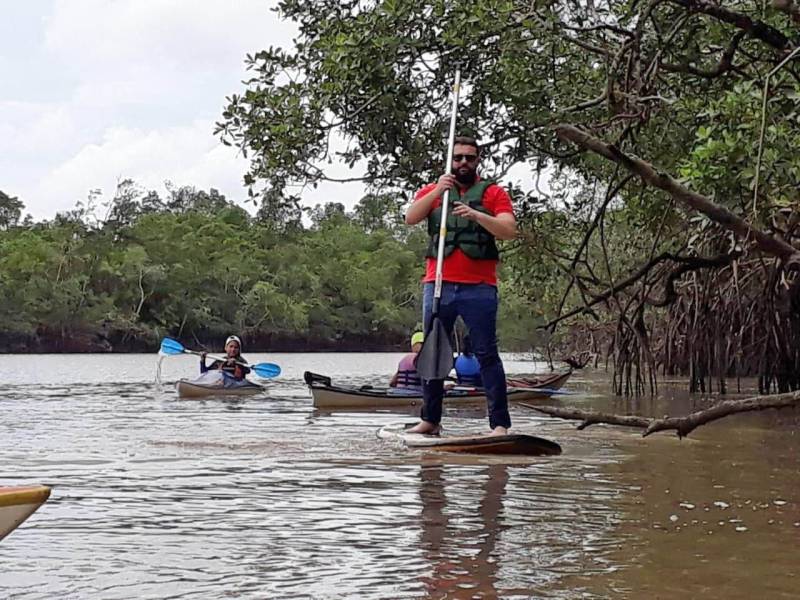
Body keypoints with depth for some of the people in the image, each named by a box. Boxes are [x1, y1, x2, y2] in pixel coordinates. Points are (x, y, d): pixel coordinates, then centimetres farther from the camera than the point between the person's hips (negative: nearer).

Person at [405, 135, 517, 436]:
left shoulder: (493, 192, 8)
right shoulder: (432, 191, 16)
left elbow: (509, 230, -5)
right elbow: (410, 218, -1)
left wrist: (476, 215, -20)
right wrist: (437, 191, -10)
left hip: (479, 288, -3)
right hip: (437, 285, 3)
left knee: (487, 354, -6)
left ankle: (500, 424, -6)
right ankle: (430, 420, 16)